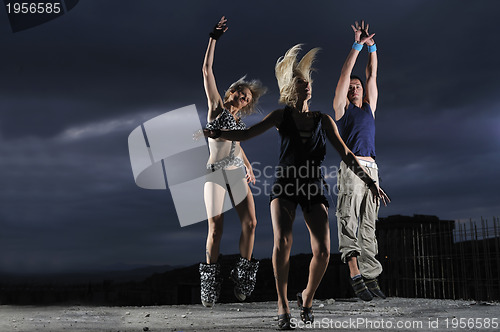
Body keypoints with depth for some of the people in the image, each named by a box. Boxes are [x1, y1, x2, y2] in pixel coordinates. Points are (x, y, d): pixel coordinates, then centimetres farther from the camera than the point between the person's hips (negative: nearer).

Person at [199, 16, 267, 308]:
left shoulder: (240, 120, 17)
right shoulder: (217, 106, 4)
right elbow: (207, 70, -3)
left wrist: (249, 168, 22)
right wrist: (214, 38, -6)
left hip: (237, 171, 5)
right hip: (215, 172, -5)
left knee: (250, 222, -8)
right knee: (216, 229, -9)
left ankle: (244, 278, 5)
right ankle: (210, 286, 5)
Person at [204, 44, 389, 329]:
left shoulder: (324, 120, 8)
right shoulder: (282, 116, 5)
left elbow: (345, 153, 7)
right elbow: (246, 134, 0)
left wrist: (369, 181, 2)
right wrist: (217, 133, -16)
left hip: (314, 189, 1)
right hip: (285, 186, -1)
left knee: (323, 251, -13)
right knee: (283, 242, -25)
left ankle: (308, 296, 18)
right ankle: (283, 304, -7)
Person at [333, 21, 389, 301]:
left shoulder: (369, 107, 26)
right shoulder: (341, 108, 14)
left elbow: (372, 76, 20)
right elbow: (345, 75, 6)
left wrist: (372, 47, 14)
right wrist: (357, 46, 2)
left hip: (371, 169, 5)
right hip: (351, 167, -5)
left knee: (368, 225, 1)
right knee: (348, 219, -19)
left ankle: (370, 278, -1)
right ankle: (356, 275, -31)